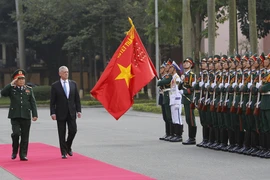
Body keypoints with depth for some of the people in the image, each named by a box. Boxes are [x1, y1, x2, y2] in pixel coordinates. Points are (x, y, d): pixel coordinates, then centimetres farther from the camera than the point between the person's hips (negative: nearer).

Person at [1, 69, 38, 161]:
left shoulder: (29, 89, 12)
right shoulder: (11, 89, 6)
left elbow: (33, 103, 9)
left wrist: (34, 114, 0)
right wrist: (11, 84, -14)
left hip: (26, 116, 2)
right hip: (15, 116, -2)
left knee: (25, 136, 2)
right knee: (16, 133, -16)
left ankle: (23, 155, 10)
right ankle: (14, 151, 6)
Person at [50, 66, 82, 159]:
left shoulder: (73, 84, 8)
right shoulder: (55, 86, -1)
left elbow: (77, 98, 10)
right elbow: (52, 101, -3)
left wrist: (78, 110, 2)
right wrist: (53, 113, -10)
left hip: (71, 113, 3)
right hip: (60, 113, -3)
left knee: (73, 130, -1)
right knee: (62, 134, 0)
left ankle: (68, 147, 24)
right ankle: (64, 152, 7)